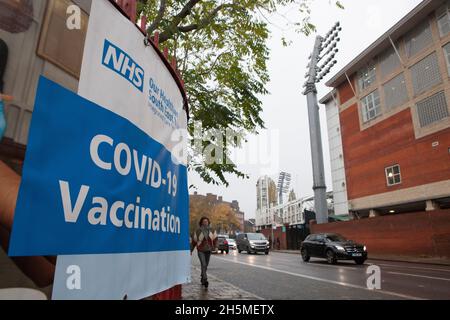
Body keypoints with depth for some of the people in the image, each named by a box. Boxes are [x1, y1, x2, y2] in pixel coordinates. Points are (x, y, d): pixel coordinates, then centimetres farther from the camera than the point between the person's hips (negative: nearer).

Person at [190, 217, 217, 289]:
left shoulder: (211, 230, 4)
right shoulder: (198, 231, -4)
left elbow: (215, 239, 13)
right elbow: (194, 241, 3)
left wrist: (214, 246, -1)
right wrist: (191, 250, 4)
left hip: (208, 250, 4)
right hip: (200, 250, -3)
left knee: (205, 266, 12)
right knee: (203, 265, -16)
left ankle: (202, 279, 29)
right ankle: (205, 280, -18)